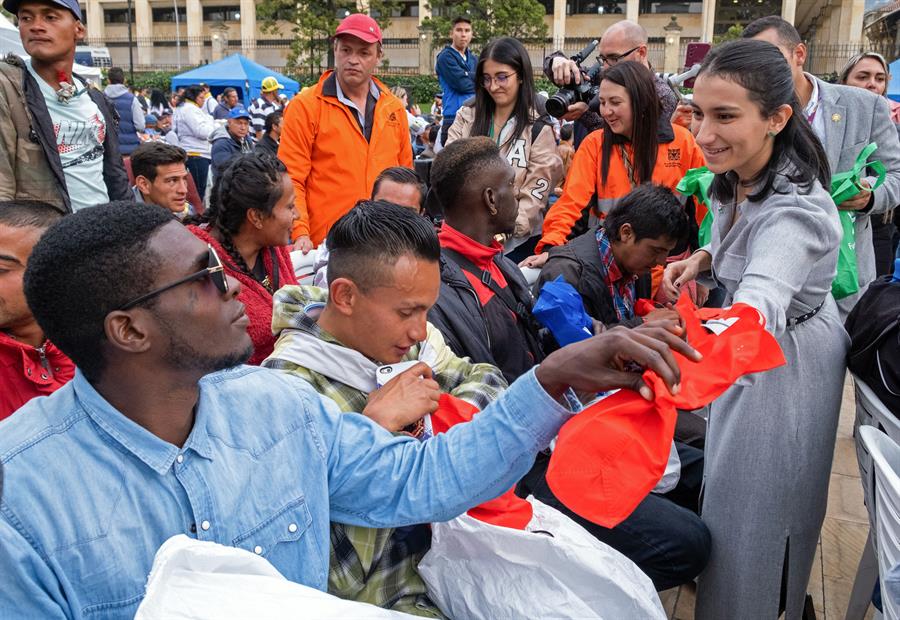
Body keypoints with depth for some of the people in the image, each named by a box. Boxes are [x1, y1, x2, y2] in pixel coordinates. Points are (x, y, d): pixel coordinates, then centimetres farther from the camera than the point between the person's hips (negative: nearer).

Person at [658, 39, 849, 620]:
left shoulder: (793, 209, -34)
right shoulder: (735, 178, -9)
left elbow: (755, 310, -54)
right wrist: (702, 259, -9)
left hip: (787, 360, -8)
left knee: (755, 505, 5)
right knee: (729, 487, 24)